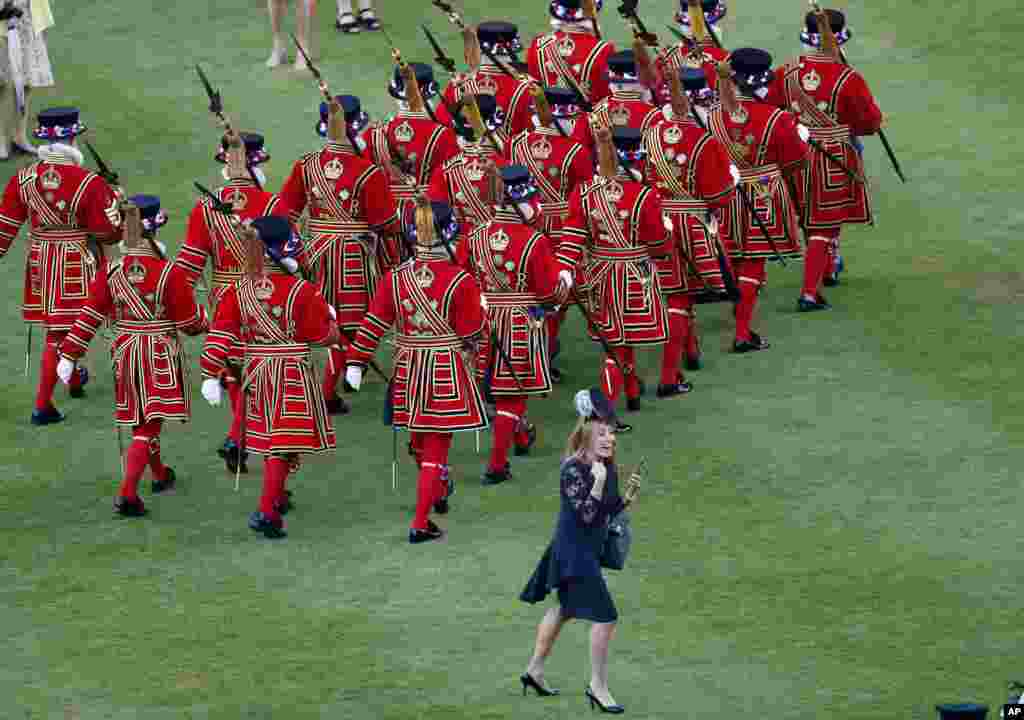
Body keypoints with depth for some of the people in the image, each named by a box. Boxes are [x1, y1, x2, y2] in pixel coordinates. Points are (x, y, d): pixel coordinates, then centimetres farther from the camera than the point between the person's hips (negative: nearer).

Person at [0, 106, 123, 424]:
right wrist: (115, 202, 6)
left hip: (40, 262, 5)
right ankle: (42, 405, 1)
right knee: (60, 332, 2)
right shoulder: (89, 183, -18)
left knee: (58, 325, 23)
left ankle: (74, 379, 45)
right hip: (77, 264, -5)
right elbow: (108, 231, -12)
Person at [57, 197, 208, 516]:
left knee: (140, 419, 23)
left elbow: (89, 316, -4)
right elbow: (189, 322, -9)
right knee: (149, 424, -4)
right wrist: (205, 318, 14)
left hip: (125, 353, 5)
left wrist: (68, 355, 2)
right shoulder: (170, 274, -16)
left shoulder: (110, 272, -6)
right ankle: (127, 495, -16)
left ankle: (160, 475, 44)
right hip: (162, 356, -5)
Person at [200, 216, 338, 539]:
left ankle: (277, 497, 41)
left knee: (270, 437, 23)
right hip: (294, 375, -5)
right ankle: (267, 511, -15)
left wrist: (212, 376, 2)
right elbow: (325, 336, -6)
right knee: (284, 442, -5)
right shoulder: (301, 291, -14)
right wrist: (330, 319, 16)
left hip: (255, 373, 5)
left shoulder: (238, 291, -2)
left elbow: (220, 336, -3)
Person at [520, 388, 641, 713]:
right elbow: (586, 516, -27)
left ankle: (534, 670, 42)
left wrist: (628, 496, -8)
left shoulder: (606, 467, 2)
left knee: (565, 609, 26)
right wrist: (598, 482, -35)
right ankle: (598, 686, 0)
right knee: (605, 617, -12)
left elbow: (607, 512, 9)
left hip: (588, 550, 10)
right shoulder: (573, 470, -23)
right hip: (574, 553, -10)